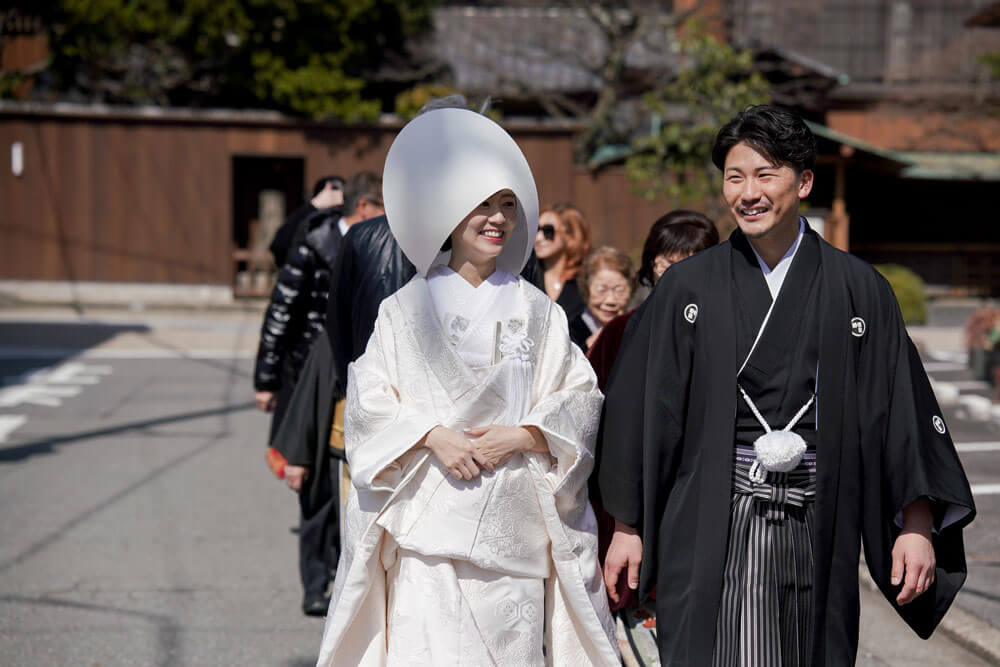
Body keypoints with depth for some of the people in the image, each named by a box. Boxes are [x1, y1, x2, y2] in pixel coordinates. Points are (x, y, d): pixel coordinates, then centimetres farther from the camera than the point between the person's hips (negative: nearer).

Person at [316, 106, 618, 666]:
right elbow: (369, 404, 2)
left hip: (514, 529, 2)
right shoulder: (406, 310, 7)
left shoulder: (538, 313, 12)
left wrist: (520, 436, -9)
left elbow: (580, 399, 7)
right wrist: (432, 436, -13)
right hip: (429, 527, -1)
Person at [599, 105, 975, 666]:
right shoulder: (687, 288, 5)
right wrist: (627, 527, 4)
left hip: (818, 530, 1)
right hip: (711, 529, -1)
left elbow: (905, 409, 3)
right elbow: (642, 408, 7)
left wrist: (917, 525, -5)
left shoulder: (859, 290, 5)